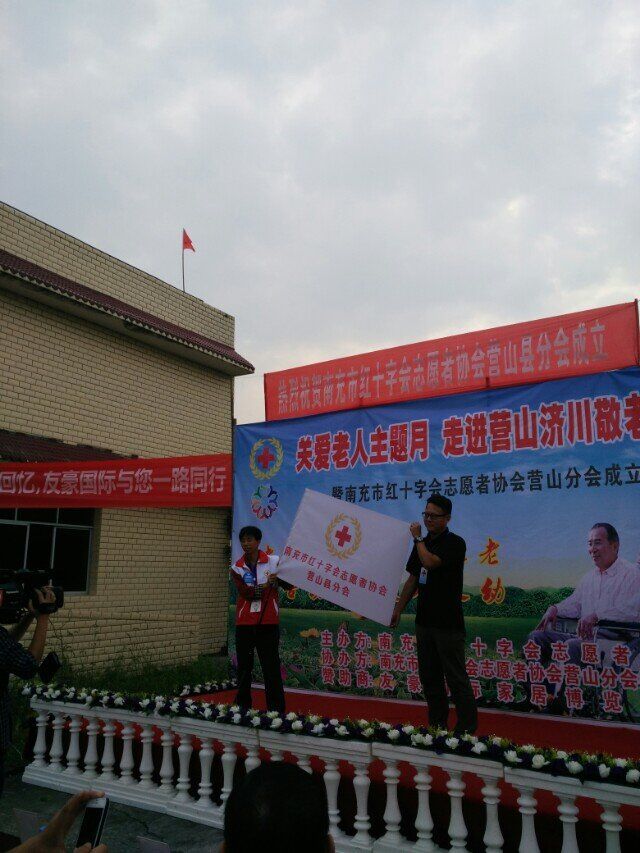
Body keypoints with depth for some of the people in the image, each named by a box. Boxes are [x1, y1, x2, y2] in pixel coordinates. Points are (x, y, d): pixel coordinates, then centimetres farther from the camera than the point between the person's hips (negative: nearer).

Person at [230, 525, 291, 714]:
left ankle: (276, 710, 3)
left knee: (271, 667, -2)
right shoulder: (237, 568, 4)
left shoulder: (274, 561, 0)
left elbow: (289, 585, 0)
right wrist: (266, 584, -28)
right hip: (244, 624, 2)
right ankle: (242, 707, 22)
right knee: (244, 668, 10)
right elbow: (246, 592, -11)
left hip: (268, 623, -2)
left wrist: (279, 579, -21)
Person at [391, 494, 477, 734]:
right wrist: (398, 610, 15)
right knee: (429, 677, 13)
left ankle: (467, 729, 8)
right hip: (424, 621, 7)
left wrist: (417, 538, -10)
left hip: (448, 623, -7)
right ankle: (437, 725, 23)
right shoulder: (423, 544, 13)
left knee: (456, 678, -2)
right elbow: (412, 580, 17)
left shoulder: (455, 543, -10)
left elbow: (430, 562, -26)